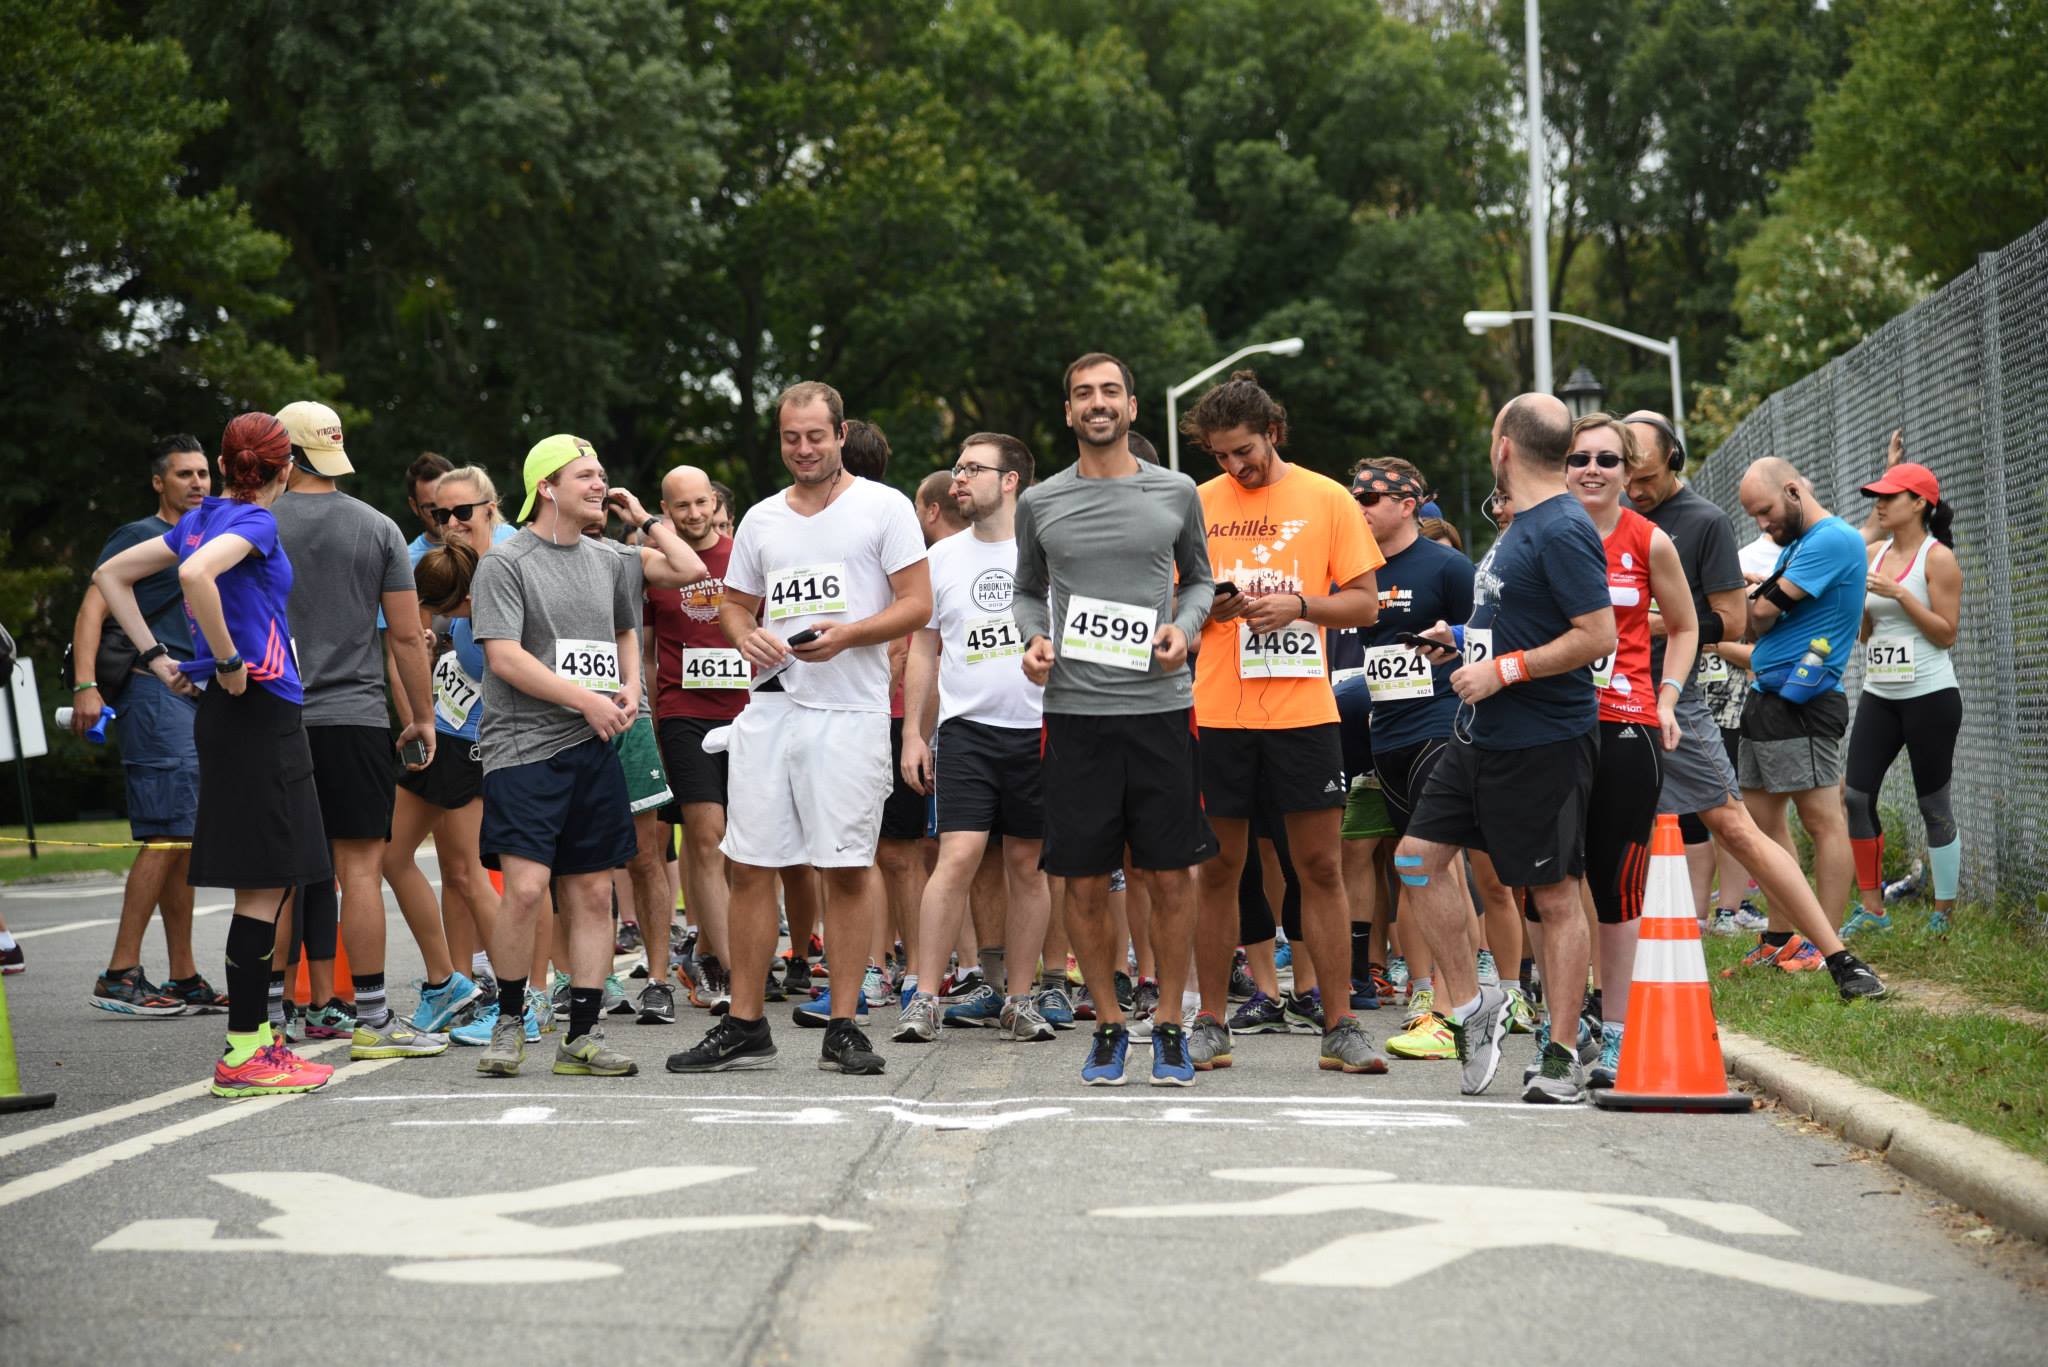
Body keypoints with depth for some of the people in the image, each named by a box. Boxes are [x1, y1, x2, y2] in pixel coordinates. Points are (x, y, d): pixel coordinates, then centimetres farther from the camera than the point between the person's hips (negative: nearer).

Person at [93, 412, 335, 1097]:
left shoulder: (202, 518, 13)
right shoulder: (254, 522, -11)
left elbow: (110, 574, 20)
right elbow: (196, 573, -32)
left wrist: (155, 657, 14)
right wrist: (228, 661, -21)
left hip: (231, 709, 9)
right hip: (259, 711, -9)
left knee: (270, 883, 14)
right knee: (266, 884, -6)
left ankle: (254, 1034, 19)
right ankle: (244, 1054, -6)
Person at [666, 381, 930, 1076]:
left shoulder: (884, 507, 2)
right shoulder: (761, 519, 16)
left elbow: (917, 603, -2)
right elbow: (734, 603, 23)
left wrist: (846, 635, -17)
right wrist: (747, 635, -1)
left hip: (850, 712, -4)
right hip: (770, 706, 4)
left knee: (846, 867, -4)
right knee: (750, 865, 2)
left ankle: (843, 1026, 4)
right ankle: (744, 1026, 8)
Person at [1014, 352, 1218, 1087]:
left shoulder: (1176, 493, 6)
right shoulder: (1040, 503, 7)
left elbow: (1199, 578, 17)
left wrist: (1183, 627, -2)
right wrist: (1033, 639, -2)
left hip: (1161, 706, 0)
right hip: (1074, 711, 0)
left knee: (1171, 877, 1)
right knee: (1084, 882, 2)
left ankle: (1169, 1025, 14)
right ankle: (1108, 1024, 16)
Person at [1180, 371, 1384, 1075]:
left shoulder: (1326, 499, 3)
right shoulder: (1197, 503, 7)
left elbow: (1364, 602, 3)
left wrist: (1298, 606, -13)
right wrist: (1205, 609, -10)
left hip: (1303, 709, -1)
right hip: (1218, 713, 1)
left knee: (1321, 868, 0)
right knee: (1217, 869, 5)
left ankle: (1339, 1028, 6)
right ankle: (1211, 1024, 13)